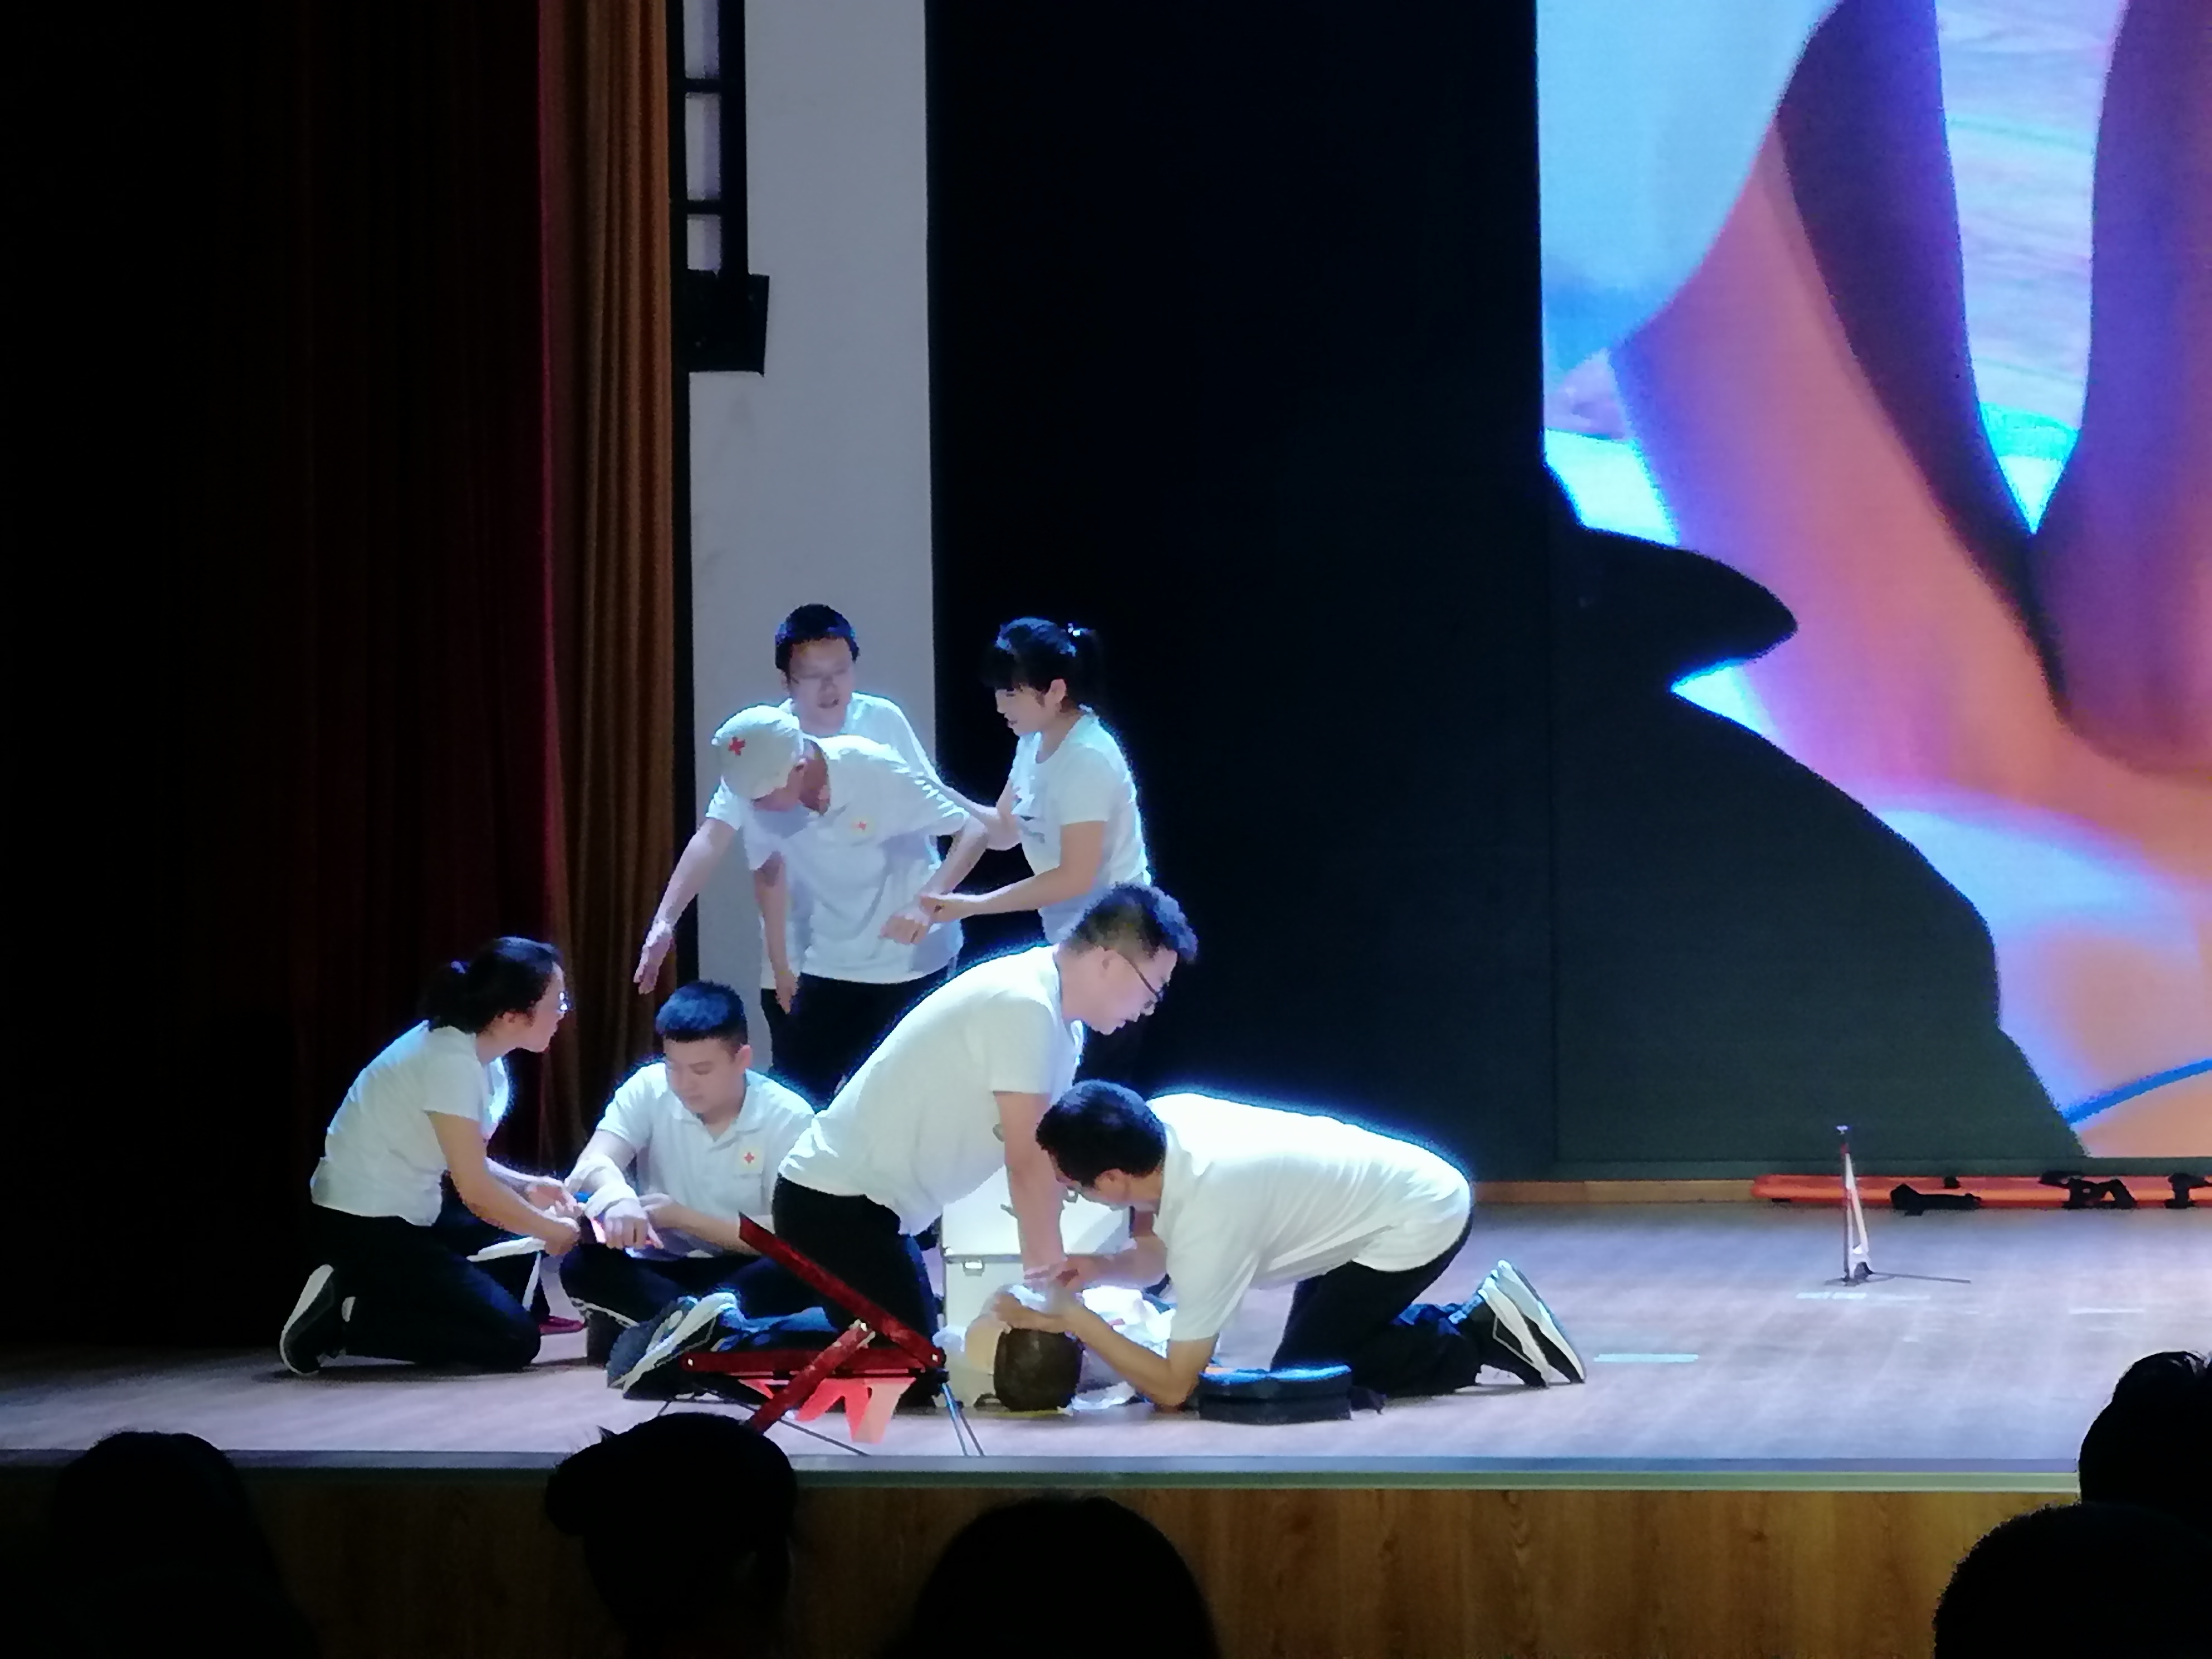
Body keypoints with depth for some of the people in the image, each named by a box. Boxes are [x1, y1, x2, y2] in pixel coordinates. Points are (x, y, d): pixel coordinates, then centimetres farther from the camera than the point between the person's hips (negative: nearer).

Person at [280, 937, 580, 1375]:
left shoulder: (482, 1058, 6)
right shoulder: (451, 1060, -23)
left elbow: (467, 1165, 14)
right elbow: (476, 1191, -20)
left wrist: (527, 1187, -2)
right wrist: (553, 1231, -6)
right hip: (361, 1228, -10)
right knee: (513, 1338, -15)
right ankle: (344, 1320, -6)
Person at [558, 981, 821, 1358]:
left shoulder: (788, 1117, -11)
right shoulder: (649, 1088, -6)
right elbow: (594, 1162, -20)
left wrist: (683, 1217, -20)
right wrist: (618, 1195, -44)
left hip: (742, 1271, -1)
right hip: (662, 1268, 2)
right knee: (583, 1264, -29)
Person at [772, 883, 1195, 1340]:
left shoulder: (1059, 1017, 9)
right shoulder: (1024, 1006, -21)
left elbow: (1047, 1156, 11)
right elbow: (1029, 1164, -20)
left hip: (858, 1199, 10)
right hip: (838, 1203, -10)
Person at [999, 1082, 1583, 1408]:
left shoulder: (1208, 1220, -32)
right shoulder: (1164, 1116, -12)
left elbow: (1174, 1387, -24)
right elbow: (1154, 1254, 8)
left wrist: (1074, 1319, -23)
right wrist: (1099, 1270, -12)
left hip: (1421, 1222, -9)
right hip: (1418, 1184, 9)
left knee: (1301, 1374, -3)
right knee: (1332, 1334, 18)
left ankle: (1481, 1339, 1)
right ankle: (1477, 1317, 17)